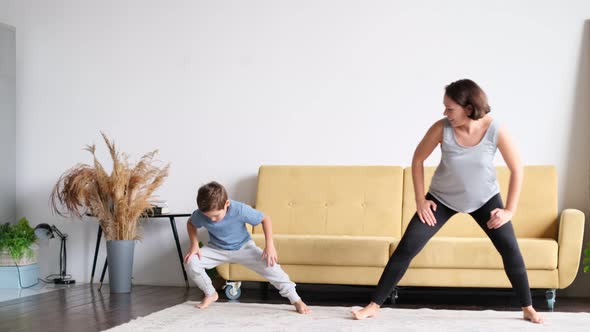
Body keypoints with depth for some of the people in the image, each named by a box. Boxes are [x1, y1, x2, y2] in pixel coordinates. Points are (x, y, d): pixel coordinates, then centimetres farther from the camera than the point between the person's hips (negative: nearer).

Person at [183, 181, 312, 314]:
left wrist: (270, 245, -25)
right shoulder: (200, 214, -27)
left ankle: (296, 300, -9)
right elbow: (190, 224, -1)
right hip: (217, 249, 2)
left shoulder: (240, 210, -33)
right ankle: (210, 294, 6)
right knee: (191, 263, -21)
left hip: (243, 247, -2)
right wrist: (194, 246, -16)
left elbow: (265, 219, -18)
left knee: (270, 265, -22)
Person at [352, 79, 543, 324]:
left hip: (484, 198, 0)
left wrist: (510, 210, -14)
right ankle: (374, 305, -1)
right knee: (406, 248, -9)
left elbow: (516, 169, -13)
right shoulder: (441, 128, -25)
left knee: (510, 249, -9)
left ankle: (528, 309, 13)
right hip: (442, 198, 0)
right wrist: (420, 200, -9)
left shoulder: (495, 131, -26)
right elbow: (417, 160, -9)